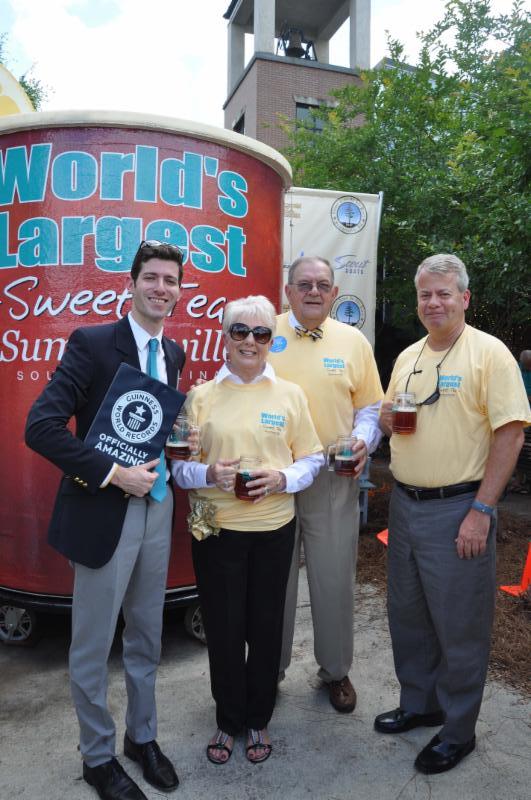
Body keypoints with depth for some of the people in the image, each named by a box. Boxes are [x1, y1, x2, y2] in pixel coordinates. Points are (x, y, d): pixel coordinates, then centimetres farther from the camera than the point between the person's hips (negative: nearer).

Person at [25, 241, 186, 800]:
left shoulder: (173, 353, 8)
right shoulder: (92, 343, -12)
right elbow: (41, 426, -20)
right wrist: (113, 475, -21)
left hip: (156, 507, 6)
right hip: (104, 510, -5)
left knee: (146, 636, 20)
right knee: (92, 644, 12)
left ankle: (143, 736, 43)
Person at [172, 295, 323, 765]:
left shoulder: (290, 395, 2)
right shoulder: (201, 397, 1)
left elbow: (312, 460, 4)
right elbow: (179, 466, 2)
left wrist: (284, 478, -15)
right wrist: (207, 474, -18)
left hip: (273, 529, 1)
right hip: (216, 529, 0)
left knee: (266, 626, 12)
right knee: (223, 628, 9)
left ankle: (258, 720, 37)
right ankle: (228, 721, 35)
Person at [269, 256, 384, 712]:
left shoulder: (353, 341, 5)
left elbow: (370, 408, 9)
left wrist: (364, 441, -9)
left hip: (335, 481, 1)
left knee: (335, 579, 11)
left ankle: (336, 670, 34)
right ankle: (271, 667, 35)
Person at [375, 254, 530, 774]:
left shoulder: (489, 352, -10)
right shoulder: (407, 357, 11)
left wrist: (481, 510, -19)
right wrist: (387, 418, -4)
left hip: (458, 510, -6)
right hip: (404, 504, 7)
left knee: (459, 626, 8)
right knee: (407, 615, 18)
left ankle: (458, 730, 29)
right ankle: (419, 704, 40)